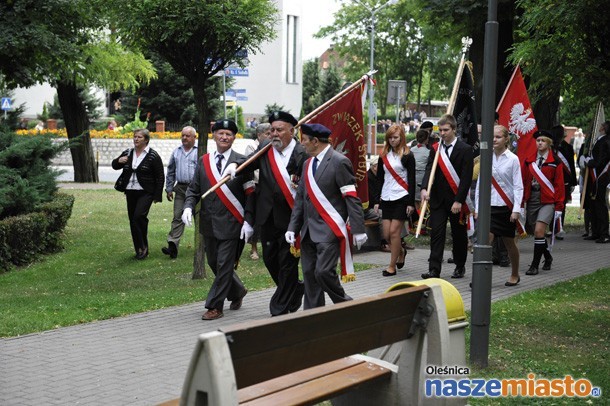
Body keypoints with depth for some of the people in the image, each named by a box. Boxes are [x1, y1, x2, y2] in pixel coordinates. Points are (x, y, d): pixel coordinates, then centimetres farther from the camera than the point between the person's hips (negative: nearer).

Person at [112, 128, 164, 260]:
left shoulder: (153, 156, -5)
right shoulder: (127, 153, 11)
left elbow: (160, 177, -4)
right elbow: (114, 166, 23)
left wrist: (157, 195, -8)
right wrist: (118, 161, -1)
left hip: (145, 193, -6)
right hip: (130, 192, 6)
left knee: (139, 216, -22)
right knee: (132, 220, 7)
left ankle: (143, 247, -8)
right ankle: (139, 250, 17)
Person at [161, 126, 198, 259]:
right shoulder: (176, 152, 14)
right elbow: (170, 172, 18)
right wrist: (169, 189, 13)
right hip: (180, 188, 4)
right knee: (178, 217, -3)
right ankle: (173, 245, -9)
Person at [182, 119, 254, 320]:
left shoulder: (241, 162, -5)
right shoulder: (203, 161, 8)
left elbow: (250, 194, -5)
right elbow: (194, 189, 10)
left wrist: (248, 221, -12)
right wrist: (188, 207, -9)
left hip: (231, 222, -5)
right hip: (209, 221, 5)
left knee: (224, 265, -3)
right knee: (214, 263, 15)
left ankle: (215, 307, 7)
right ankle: (237, 291, 37)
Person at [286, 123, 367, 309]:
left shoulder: (339, 162, -10)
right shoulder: (307, 164, 14)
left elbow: (352, 198, -12)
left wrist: (358, 230, -16)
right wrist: (292, 228, 8)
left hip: (329, 229, -8)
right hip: (309, 229, 8)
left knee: (323, 272, -14)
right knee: (309, 274, 8)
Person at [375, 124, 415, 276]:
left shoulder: (407, 156, -2)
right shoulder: (384, 156, 12)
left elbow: (411, 180, -5)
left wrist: (411, 202, -9)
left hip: (401, 198, -5)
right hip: (386, 199, 5)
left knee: (394, 231, -8)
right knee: (387, 234, 3)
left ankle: (392, 266, 1)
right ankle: (401, 251, 32)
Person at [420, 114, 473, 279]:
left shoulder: (465, 149, -5)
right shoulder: (435, 149, 8)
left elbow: (466, 178, -10)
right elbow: (429, 170, -3)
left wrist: (459, 200, -16)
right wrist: (424, 188, -21)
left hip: (456, 200, -3)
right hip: (438, 199, 3)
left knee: (459, 235, 10)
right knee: (436, 233, -3)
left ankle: (460, 266, 26)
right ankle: (434, 269, -5)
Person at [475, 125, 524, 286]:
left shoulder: (512, 159, -5)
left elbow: (518, 186, -5)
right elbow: (480, 184, 8)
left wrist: (516, 209, -12)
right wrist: (477, 208, 6)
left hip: (506, 206, -2)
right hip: (489, 206, 2)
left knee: (509, 242, 11)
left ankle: (515, 275, 30)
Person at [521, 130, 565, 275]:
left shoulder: (555, 162, 0)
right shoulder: (528, 161, 10)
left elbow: (559, 185, 0)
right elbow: (523, 182, 11)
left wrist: (559, 207, -4)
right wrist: (521, 203, 7)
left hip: (547, 201, -4)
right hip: (532, 200, 4)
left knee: (539, 231, -17)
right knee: (537, 232, 11)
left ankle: (535, 265, -9)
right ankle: (548, 257, 35)